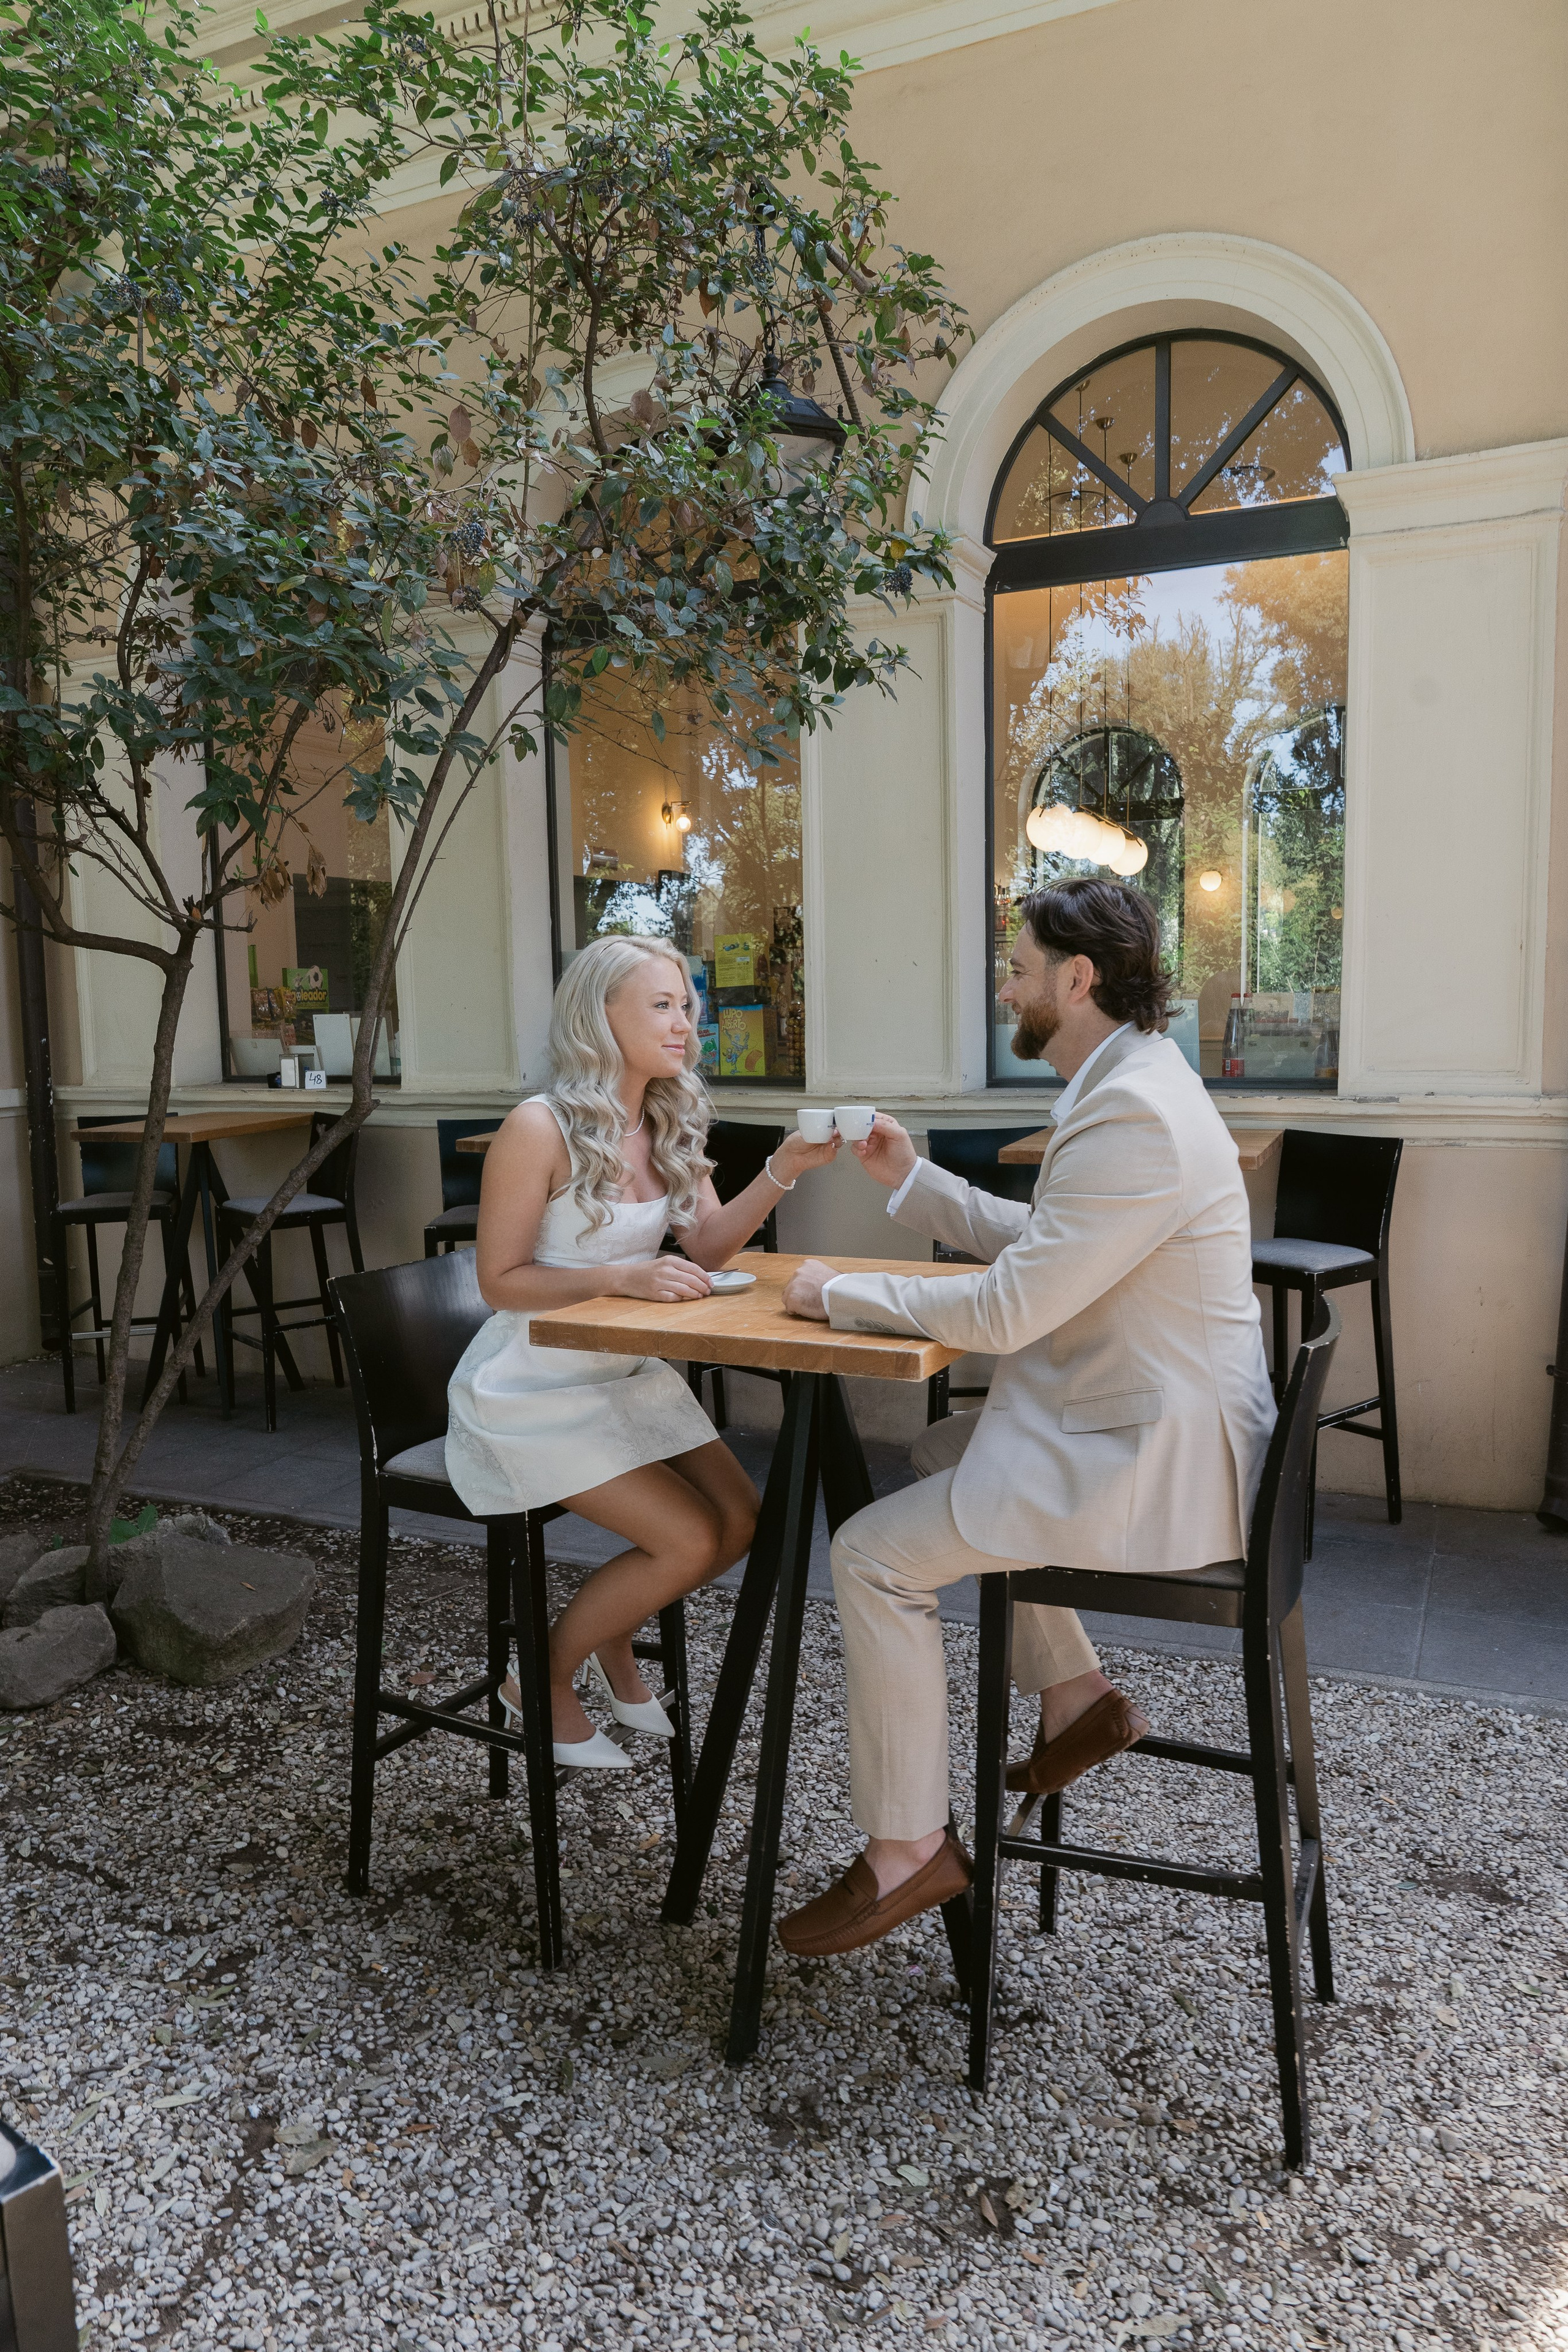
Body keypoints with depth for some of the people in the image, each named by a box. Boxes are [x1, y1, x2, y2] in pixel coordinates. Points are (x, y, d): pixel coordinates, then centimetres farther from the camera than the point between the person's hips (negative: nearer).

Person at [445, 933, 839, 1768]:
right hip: (533, 1389, -7)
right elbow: (500, 1282, -18)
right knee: (689, 1540, -14)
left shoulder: (668, 1125, 3)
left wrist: (785, 1168, -12)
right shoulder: (541, 1127, -20)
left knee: (741, 1519, -2)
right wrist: (622, 1276, -30)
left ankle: (613, 1643, 25)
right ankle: (543, 1681, 11)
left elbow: (709, 1245, 2)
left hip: (627, 1372, 8)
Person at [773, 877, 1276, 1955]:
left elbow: (1005, 1310, -27)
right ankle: (1075, 1696, 29)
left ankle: (907, 1848, 6)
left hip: (1153, 1460, -11)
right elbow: (1034, 1243, 19)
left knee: (875, 1553, -10)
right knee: (942, 1454, 27)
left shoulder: (1138, 1117, -25)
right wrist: (912, 1179, 13)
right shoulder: (1133, 1084, 10)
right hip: (1145, 1423, 11)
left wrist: (843, 1293, -14)